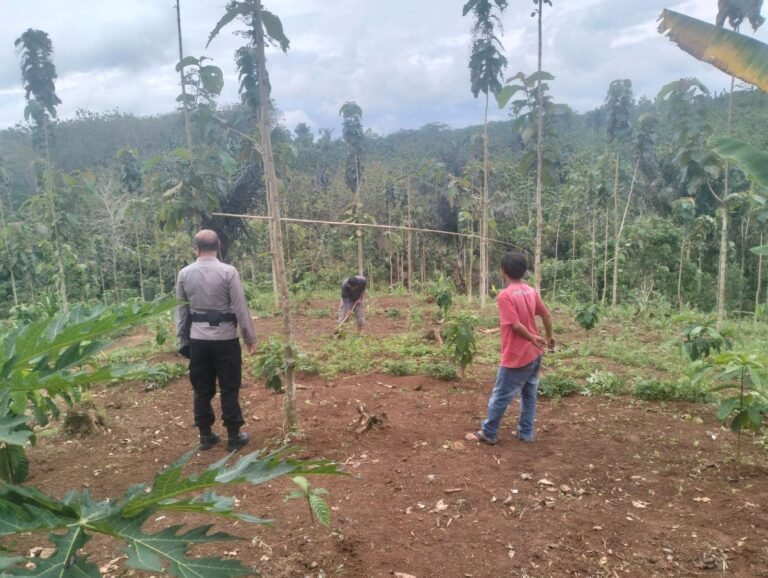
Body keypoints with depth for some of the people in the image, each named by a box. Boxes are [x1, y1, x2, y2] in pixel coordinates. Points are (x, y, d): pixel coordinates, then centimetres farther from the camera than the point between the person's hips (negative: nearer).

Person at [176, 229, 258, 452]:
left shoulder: (184, 274, 1)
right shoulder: (228, 271, -11)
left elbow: (180, 310, 5)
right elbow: (240, 307, -10)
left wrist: (183, 340, 13)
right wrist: (250, 336, 0)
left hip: (197, 339, 3)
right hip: (225, 338, -3)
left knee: (201, 388, 14)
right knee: (229, 388, 6)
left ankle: (205, 435, 23)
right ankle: (234, 436, 14)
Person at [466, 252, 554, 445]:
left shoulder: (505, 295, -19)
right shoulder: (531, 291, 4)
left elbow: (515, 325, -23)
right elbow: (546, 315, 11)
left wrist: (533, 338, -9)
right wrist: (549, 337, 24)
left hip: (516, 357, -7)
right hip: (534, 353, 7)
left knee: (500, 397, 4)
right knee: (529, 395, 16)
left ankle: (488, 433, 15)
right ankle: (525, 433, 25)